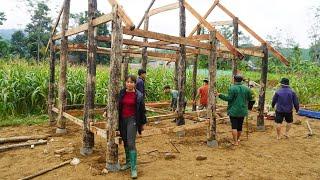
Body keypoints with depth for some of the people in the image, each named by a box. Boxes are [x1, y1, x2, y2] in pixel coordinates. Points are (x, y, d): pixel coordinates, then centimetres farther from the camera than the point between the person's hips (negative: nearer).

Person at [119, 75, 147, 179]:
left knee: (131, 143, -9)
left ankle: (134, 168, -3)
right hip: (122, 119, 4)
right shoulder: (121, 93, 1)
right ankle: (128, 162, 30)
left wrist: (142, 123, 2)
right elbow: (117, 106, 11)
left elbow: (142, 110, -1)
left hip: (132, 120, -4)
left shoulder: (139, 95, -7)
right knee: (125, 142, 14)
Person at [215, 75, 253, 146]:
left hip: (233, 111, -5)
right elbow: (250, 98, 6)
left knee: (234, 126, 0)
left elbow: (229, 98, -17)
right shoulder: (246, 88, 3)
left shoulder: (232, 88, -13)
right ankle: (238, 139, 32)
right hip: (242, 111, 5)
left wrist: (220, 95, -9)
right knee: (240, 126, 15)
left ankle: (236, 142, 0)